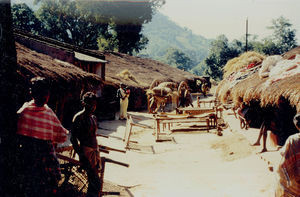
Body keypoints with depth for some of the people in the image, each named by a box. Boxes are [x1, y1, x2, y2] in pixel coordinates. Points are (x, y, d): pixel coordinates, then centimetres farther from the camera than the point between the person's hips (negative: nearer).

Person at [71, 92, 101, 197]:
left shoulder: (93, 118, 13)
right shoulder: (78, 118, -10)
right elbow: (73, 138, -11)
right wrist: (81, 155, -16)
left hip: (95, 149, 8)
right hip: (86, 150, -8)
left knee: (93, 181, 12)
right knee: (96, 184, -13)